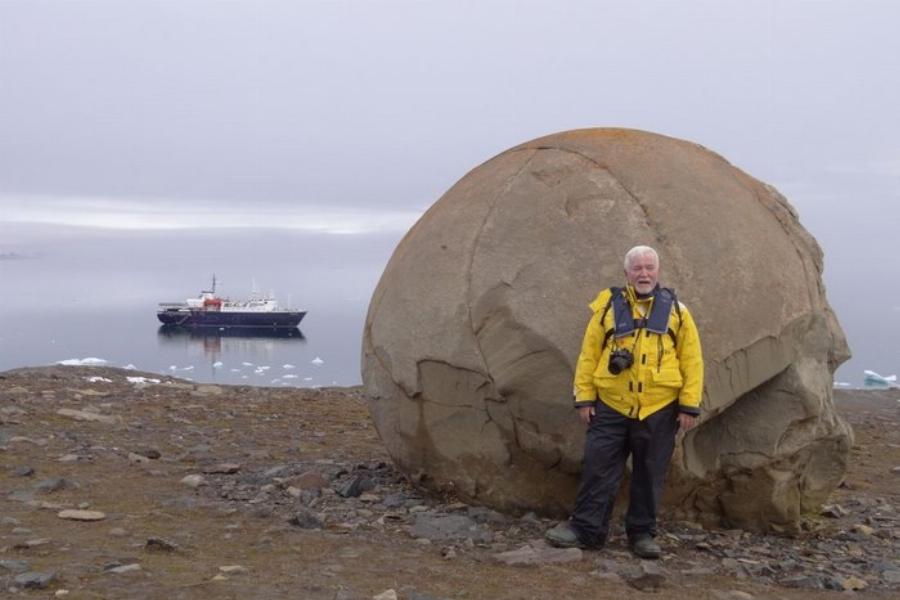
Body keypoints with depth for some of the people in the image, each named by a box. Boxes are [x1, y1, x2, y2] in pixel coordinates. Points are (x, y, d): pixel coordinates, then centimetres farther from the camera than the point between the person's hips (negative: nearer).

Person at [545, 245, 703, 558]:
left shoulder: (675, 310, 5)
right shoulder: (608, 306, 5)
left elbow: (692, 360, 3)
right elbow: (589, 354, 4)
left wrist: (690, 405, -4)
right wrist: (584, 398, -1)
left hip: (659, 411, 0)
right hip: (611, 407, 0)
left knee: (649, 475, 8)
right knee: (598, 469, 0)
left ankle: (642, 533, 20)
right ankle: (585, 529, 8)